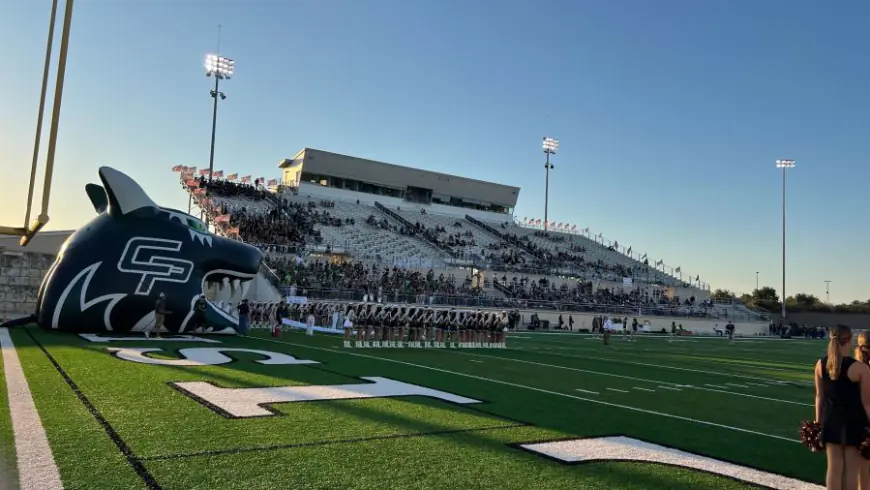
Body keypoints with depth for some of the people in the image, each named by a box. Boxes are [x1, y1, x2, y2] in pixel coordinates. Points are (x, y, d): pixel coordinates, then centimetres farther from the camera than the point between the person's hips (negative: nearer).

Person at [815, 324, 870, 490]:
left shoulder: (820, 364, -3)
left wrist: (818, 422, 14)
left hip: (831, 420, 4)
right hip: (853, 422, -4)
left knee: (834, 468, 12)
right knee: (851, 471, 7)